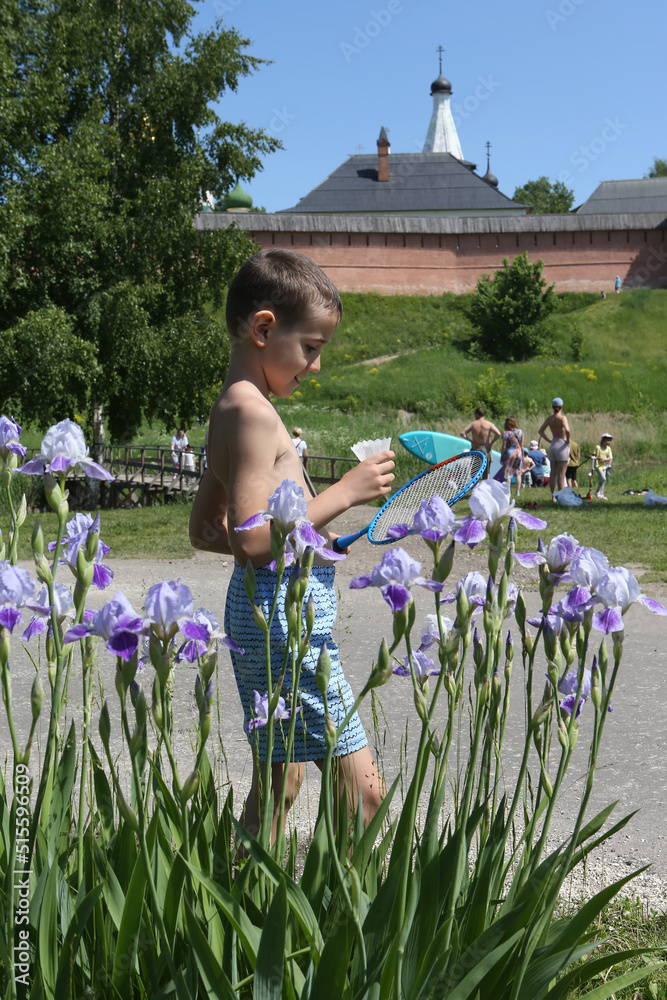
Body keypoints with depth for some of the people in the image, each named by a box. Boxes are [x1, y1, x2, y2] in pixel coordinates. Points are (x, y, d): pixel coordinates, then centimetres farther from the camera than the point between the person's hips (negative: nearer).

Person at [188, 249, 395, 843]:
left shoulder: (233, 410, 15)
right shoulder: (255, 412, -15)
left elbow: (206, 530, 22)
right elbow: (254, 539, -23)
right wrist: (345, 492, -17)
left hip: (262, 610, 11)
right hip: (285, 609, -11)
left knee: (278, 783, 17)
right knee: (360, 787, -7)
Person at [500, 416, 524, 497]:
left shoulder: (506, 433, -10)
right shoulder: (520, 432, 1)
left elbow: (504, 446, -7)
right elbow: (522, 445, 5)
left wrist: (502, 456, 2)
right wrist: (522, 455, 15)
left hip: (509, 453, -4)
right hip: (518, 453, 4)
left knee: (507, 473, 2)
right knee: (518, 473, 12)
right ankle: (518, 491, 13)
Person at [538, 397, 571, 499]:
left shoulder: (549, 419, 5)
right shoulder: (562, 417, -12)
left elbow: (540, 431, 10)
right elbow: (567, 430, -27)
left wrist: (549, 441, 10)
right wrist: (568, 441, -12)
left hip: (552, 445, 6)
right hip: (562, 445, -6)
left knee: (553, 473, 9)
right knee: (561, 474, -4)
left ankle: (553, 496, 12)